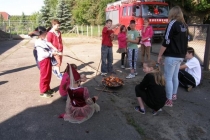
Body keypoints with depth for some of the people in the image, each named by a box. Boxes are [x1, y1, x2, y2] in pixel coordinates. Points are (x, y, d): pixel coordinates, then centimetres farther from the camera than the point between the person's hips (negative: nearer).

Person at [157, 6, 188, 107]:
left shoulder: (172, 23, -12)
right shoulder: (184, 25, 11)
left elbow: (166, 41, -17)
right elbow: (186, 41, 17)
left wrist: (160, 55, -11)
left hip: (172, 56, -8)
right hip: (181, 56, 8)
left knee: (168, 78, -2)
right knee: (175, 76, 20)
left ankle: (169, 101, 2)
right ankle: (174, 95, 33)